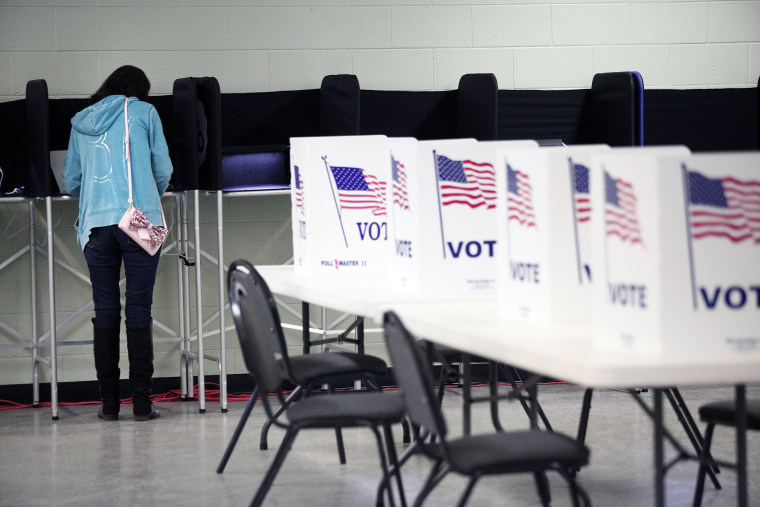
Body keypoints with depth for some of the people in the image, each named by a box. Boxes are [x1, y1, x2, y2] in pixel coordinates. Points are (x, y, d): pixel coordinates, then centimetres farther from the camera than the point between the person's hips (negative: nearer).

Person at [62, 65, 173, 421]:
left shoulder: (80, 122, 18)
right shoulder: (144, 112, 9)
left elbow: (70, 182, 19)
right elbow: (163, 169, 8)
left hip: (96, 222, 3)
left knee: (105, 311, 6)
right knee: (139, 309, -2)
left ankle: (109, 402, 6)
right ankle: (141, 402, -2)